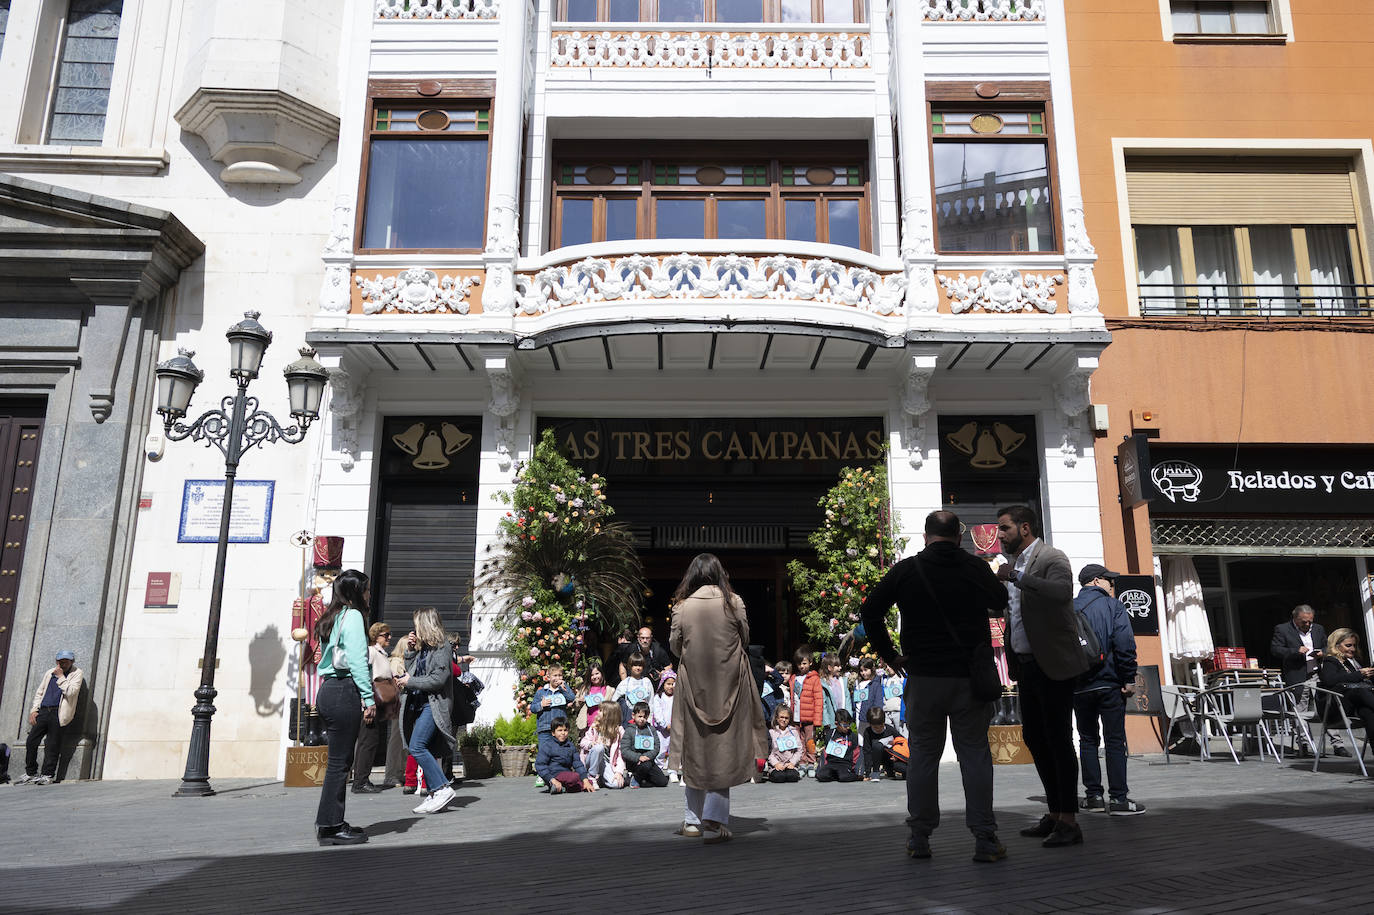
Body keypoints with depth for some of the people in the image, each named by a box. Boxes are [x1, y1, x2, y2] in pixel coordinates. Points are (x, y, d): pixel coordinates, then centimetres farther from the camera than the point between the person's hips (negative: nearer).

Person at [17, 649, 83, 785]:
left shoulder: (76, 673, 3)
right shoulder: (50, 672, 18)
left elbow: (71, 692, -11)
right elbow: (39, 692, 20)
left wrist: (61, 677, -8)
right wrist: (34, 710, 9)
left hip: (59, 714, -5)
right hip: (43, 711, 5)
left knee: (52, 746, -4)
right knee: (31, 742, 1)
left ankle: (47, 775, 5)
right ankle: (30, 773, 14)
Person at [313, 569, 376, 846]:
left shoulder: (332, 618, 20)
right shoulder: (352, 616, -7)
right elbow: (357, 660, -14)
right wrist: (369, 698, -14)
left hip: (328, 691, 9)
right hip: (345, 692, -9)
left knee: (338, 760, 12)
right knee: (340, 761, -6)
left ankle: (329, 823, 16)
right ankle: (330, 826, -2)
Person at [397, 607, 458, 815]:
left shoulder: (442, 647, -9)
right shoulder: (423, 648, 17)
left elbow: (439, 679, -17)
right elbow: (411, 671, 19)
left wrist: (409, 682, -10)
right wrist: (410, 650, 9)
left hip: (434, 705, -9)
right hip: (420, 704, 9)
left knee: (417, 747, -18)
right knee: (424, 750, 7)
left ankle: (443, 788, -15)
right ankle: (434, 795, 12)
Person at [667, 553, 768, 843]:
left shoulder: (682, 606, -7)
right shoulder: (733, 602, -6)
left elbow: (675, 647, 3)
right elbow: (745, 639, 5)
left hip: (693, 685, 1)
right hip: (729, 683, -1)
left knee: (696, 749, 12)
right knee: (723, 749, 4)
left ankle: (693, 820, 20)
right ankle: (714, 820, -6)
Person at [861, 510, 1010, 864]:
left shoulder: (906, 570, -2)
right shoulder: (976, 568, -2)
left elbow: (869, 611, -2)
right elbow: (1001, 602, 16)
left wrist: (888, 655, 6)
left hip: (923, 677, 0)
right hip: (970, 676, 0)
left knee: (923, 755, 9)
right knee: (975, 754, 7)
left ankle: (920, 837, 14)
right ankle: (984, 840, 8)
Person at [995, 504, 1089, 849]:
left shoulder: (1052, 558, -10)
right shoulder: (1015, 565, 15)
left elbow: (1062, 592, -31)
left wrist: (1018, 578, -31)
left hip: (1053, 665, -9)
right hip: (1027, 665, 9)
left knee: (1058, 740, -4)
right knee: (1034, 738, 12)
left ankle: (1069, 821, 5)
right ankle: (1055, 814, 24)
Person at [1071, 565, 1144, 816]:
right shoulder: (1114, 607, -2)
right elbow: (1125, 645, -13)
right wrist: (1129, 679, -9)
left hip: (1079, 687, 3)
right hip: (1110, 684, -3)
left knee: (1087, 740, 11)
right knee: (1115, 741, 0)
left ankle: (1093, 796, 11)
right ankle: (1118, 798, -1)